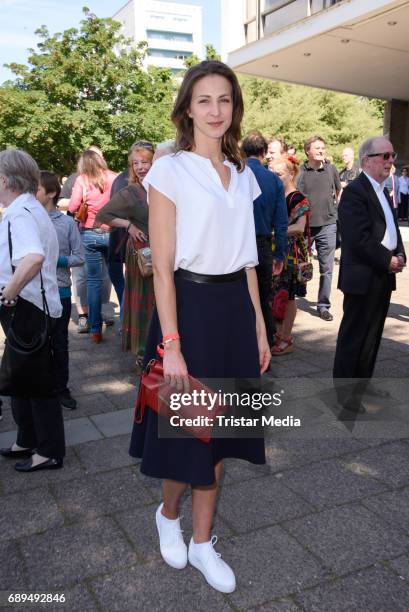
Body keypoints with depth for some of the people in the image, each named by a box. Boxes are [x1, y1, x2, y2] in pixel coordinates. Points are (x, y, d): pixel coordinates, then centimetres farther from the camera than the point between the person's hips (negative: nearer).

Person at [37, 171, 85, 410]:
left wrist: (55, 261, -14)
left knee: (60, 343, 11)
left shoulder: (67, 223, -5)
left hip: (60, 291, -1)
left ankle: (62, 389, 26)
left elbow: (80, 257, -2)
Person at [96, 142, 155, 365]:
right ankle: (141, 350, 17)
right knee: (143, 300, 3)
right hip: (141, 252, -4)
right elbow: (102, 215, -4)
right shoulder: (129, 193, -8)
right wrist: (128, 225, -9)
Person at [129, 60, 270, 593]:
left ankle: (202, 543, 31)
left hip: (236, 306, 6)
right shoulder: (170, 170, -7)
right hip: (190, 304, -5)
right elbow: (162, 266, -12)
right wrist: (171, 344, -18)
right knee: (183, 428, 7)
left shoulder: (242, 175, 11)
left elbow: (247, 259, 13)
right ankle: (168, 513, 40)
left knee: (216, 428, 13)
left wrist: (259, 328, 9)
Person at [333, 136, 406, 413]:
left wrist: (399, 256, 2)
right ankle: (345, 392, 11)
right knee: (354, 336, 0)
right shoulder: (355, 191, -13)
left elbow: (392, 229, 20)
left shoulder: (383, 192, 17)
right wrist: (389, 261, -13)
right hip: (363, 278, -9)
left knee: (373, 334, 17)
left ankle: (362, 382, 31)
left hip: (384, 276, 9)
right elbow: (359, 239, -20)